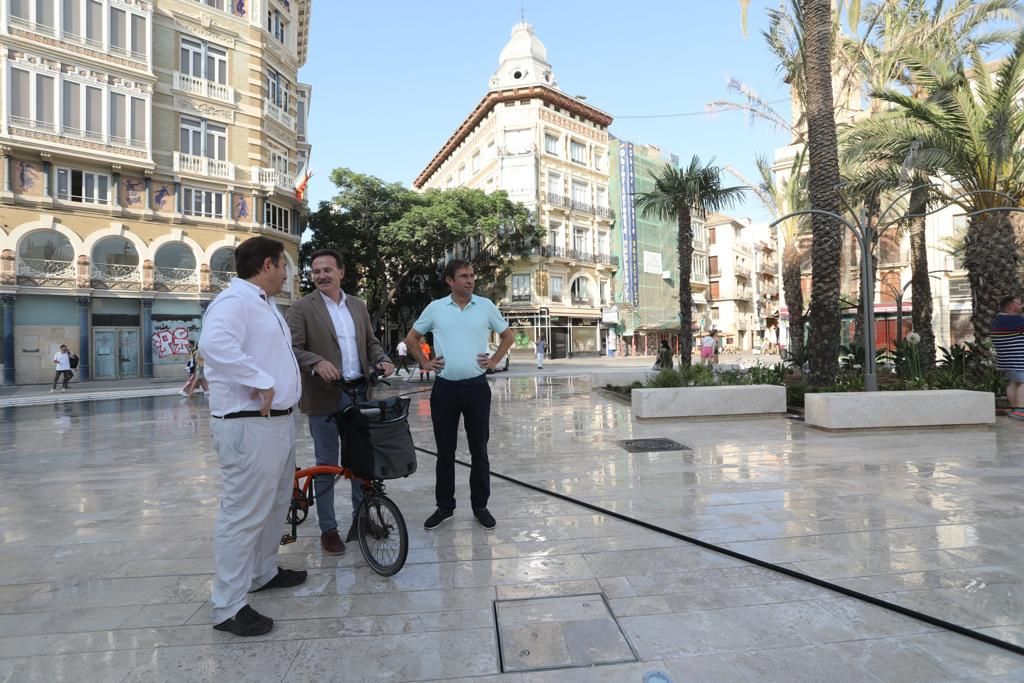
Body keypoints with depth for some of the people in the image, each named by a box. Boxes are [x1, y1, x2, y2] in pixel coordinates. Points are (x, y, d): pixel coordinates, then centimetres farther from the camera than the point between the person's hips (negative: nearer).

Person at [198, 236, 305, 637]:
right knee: (244, 513, -2)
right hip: (249, 426, -11)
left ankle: (263, 572, 40)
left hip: (278, 420, 11)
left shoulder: (264, 304, 18)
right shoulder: (234, 301, -16)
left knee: (275, 503, 22)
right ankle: (228, 607, 12)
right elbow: (214, 342, -35)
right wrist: (261, 382, -30)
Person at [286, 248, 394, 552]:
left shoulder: (358, 306, 11)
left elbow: (371, 342, 16)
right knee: (327, 464, 6)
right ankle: (328, 529, 20)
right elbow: (293, 349, -10)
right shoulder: (302, 307, -3)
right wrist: (318, 362, -28)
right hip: (324, 396, -4)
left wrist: (382, 359, -4)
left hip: (359, 393, 4)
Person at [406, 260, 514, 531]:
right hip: (444, 388, 0)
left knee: (479, 450, 8)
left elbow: (508, 335, 13)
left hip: (476, 386, 0)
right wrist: (424, 362, 4)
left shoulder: (486, 306, 1)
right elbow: (411, 337, 14)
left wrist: (494, 360, 3)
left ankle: (480, 506, 22)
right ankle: (444, 507, 23)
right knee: (445, 452, 9)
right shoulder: (435, 308, 2)